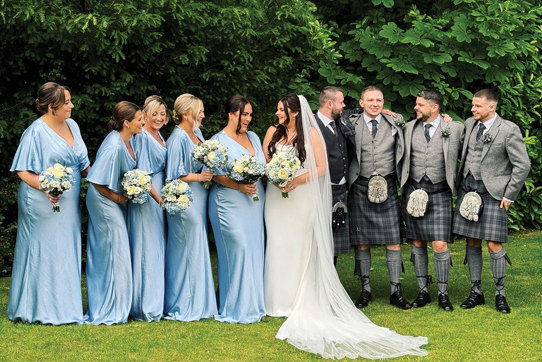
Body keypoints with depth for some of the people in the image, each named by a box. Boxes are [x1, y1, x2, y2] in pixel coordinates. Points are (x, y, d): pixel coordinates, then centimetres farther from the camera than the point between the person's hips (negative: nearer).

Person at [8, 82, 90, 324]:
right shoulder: (36, 132, -13)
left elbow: (82, 164, 19)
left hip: (68, 204, 8)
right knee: (43, 253, -2)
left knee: (67, 254, 11)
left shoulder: (71, 125, 9)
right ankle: (42, 311, 7)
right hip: (43, 205, -8)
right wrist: (45, 188, -27)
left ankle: (64, 308, 21)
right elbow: (23, 171, -13)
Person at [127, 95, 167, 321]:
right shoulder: (142, 137, -14)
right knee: (147, 250, -6)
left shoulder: (159, 137, 14)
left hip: (159, 197, 10)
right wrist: (159, 199, -18)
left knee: (157, 249, 12)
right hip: (146, 198, -10)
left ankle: (155, 302, 19)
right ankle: (146, 306, -2)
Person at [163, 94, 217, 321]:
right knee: (187, 251, -4)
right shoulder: (178, 139, -15)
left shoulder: (197, 135, 12)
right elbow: (175, 176, -17)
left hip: (199, 199, 9)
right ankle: (182, 308, 5)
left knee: (198, 250, 12)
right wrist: (200, 177, -13)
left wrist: (209, 174, 3)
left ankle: (198, 304, 20)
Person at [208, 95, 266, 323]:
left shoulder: (253, 137, 16)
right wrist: (239, 186, -22)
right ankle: (236, 309, -4)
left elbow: (263, 165, 21)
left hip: (254, 204, 7)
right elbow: (215, 174, -12)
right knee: (238, 251, -11)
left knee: (254, 251, 6)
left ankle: (253, 305, 13)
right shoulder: (219, 141, -6)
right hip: (230, 204, -7)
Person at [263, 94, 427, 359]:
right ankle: (281, 300, 11)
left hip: (302, 198, -3)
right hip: (277, 199, 4)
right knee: (279, 245, 4)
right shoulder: (273, 133, 7)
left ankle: (301, 303, 5)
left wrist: (297, 180, -17)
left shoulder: (310, 133, -4)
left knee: (300, 247, 0)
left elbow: (321, 167, -6)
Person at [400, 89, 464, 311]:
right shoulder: (408, 128, 7)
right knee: (417, 243, 7)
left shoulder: (454, 129, 0)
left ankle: (443, 293, 5)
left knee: (440, 245, -7)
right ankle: (423, 291, 17)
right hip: (414, 191, 3)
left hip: (439, 193, -3)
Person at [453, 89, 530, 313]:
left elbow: (523, 165, -8)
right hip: (468, 188, 5)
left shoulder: (509, 131, -9)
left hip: (492, 193, -5)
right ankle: (476, 292, 16)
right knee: (472, 242, 7)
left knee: (493, 245, -8)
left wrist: (509, 196, -7)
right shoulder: (469, 124, 8)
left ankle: (500, 294, 4)